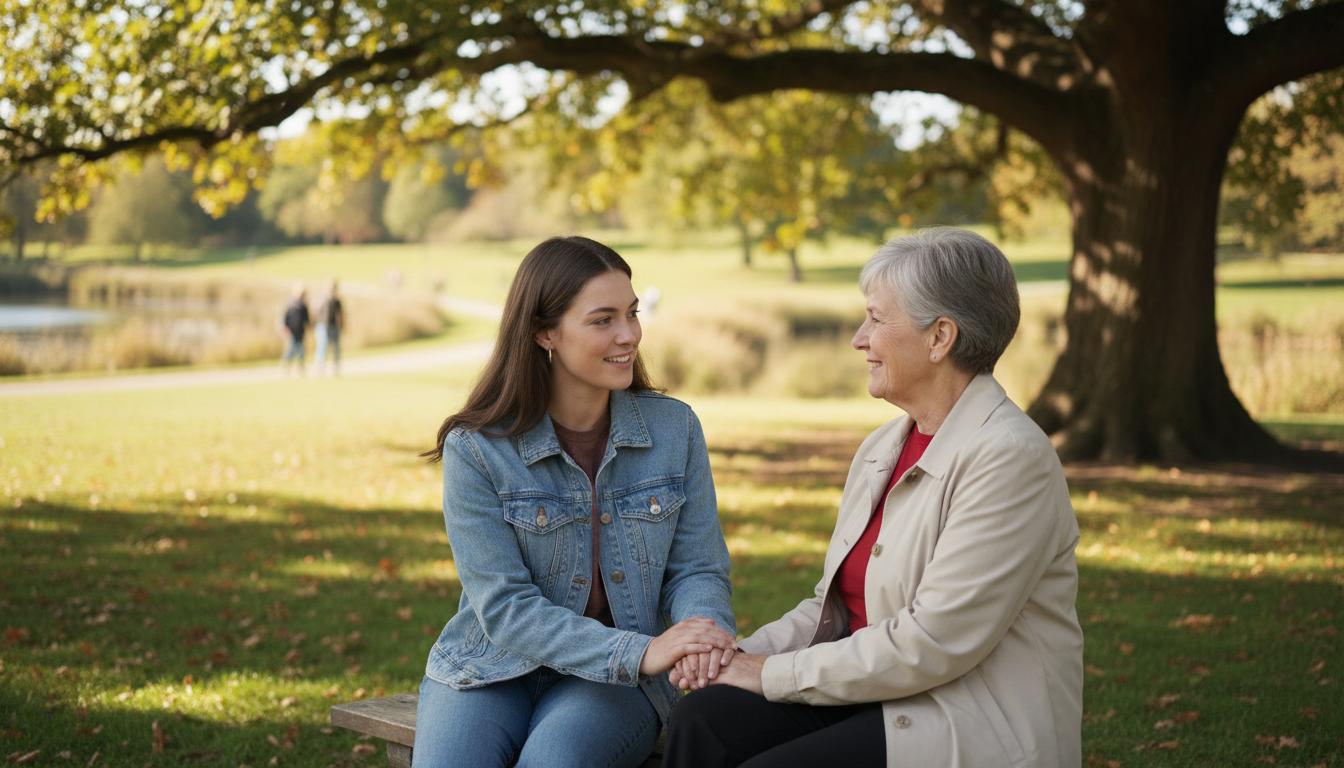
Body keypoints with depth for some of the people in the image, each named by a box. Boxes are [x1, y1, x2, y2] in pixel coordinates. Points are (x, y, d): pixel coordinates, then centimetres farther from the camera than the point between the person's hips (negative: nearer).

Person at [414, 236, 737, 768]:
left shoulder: (674, 429, 0)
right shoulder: (475, 450, -9)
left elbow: (697, 569, 1)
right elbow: (505, 607, -15)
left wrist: (706, 632, -24)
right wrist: (640, 652, -27)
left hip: (615, 683, 1)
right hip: (491, 669, 0)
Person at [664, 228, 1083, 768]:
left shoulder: (1010, 458, -16)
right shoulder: (880, 449, 12)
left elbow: (932, 642, -21)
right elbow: (834, 604, 16)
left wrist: (776, 674, -14)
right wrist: (747, 654, -3)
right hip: (874, 694, 8)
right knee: (703, 720, -15)